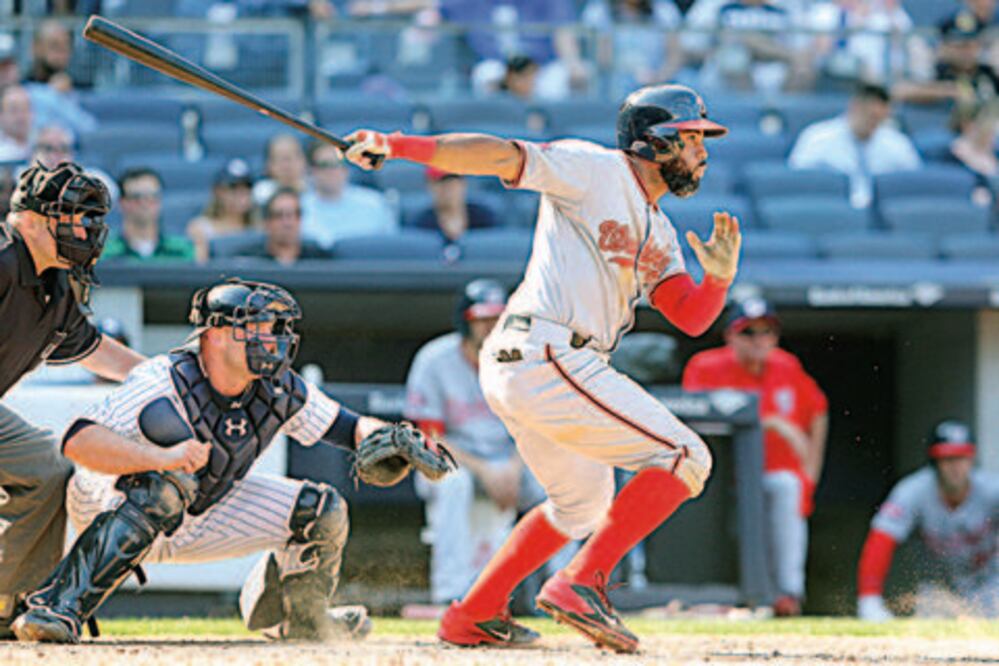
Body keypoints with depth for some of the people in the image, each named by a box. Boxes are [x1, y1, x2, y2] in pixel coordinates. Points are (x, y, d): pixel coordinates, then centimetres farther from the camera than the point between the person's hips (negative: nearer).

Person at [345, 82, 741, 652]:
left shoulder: (659, 234, 23)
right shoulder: (596, 169, -2)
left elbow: (691, 317, 14)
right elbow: (501, 156, -11)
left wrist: (720, 278, -8)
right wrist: (397, 146, -22)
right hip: (546, 357, -10)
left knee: (583, 501, 26)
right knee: (685, 458, -10)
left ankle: (474, 616, 27)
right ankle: (581, 583, -19)